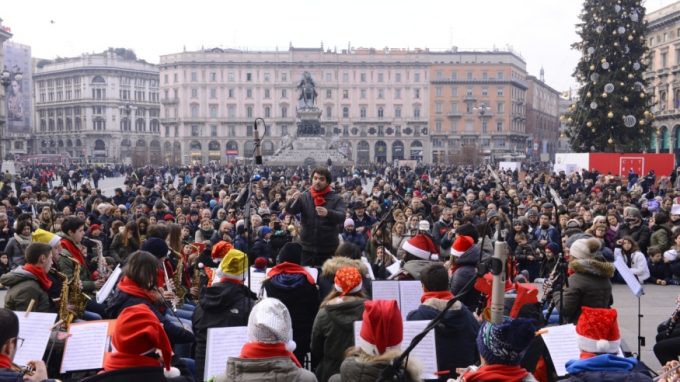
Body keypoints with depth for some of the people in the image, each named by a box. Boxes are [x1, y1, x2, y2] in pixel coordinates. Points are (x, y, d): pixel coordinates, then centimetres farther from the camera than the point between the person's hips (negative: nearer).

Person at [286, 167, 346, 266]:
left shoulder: (336, 199, -1)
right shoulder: (304, 197, 5)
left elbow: (341, 217, -15)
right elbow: (289, 210, -7)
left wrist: (328, 213, -36)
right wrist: (293, 200, -29)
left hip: (329, 249, -2)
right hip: (307, 248, 2)